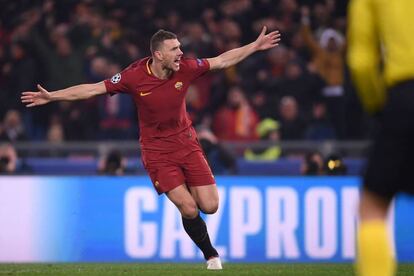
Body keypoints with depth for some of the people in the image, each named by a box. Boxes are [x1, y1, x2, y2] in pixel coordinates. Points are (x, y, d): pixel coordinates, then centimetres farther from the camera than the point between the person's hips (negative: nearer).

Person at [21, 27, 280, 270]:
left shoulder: (185, 68, -10)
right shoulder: (134, 76, -17)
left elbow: (223, 60, 3)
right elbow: (93, 89, -13)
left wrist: (255, 46, 3)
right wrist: (52, 96, -17)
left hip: (187, 143, 3)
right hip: (157, 151, -3)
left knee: (210, 206, -4)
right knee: (188, 208, -15)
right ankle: (211, 256, 6)